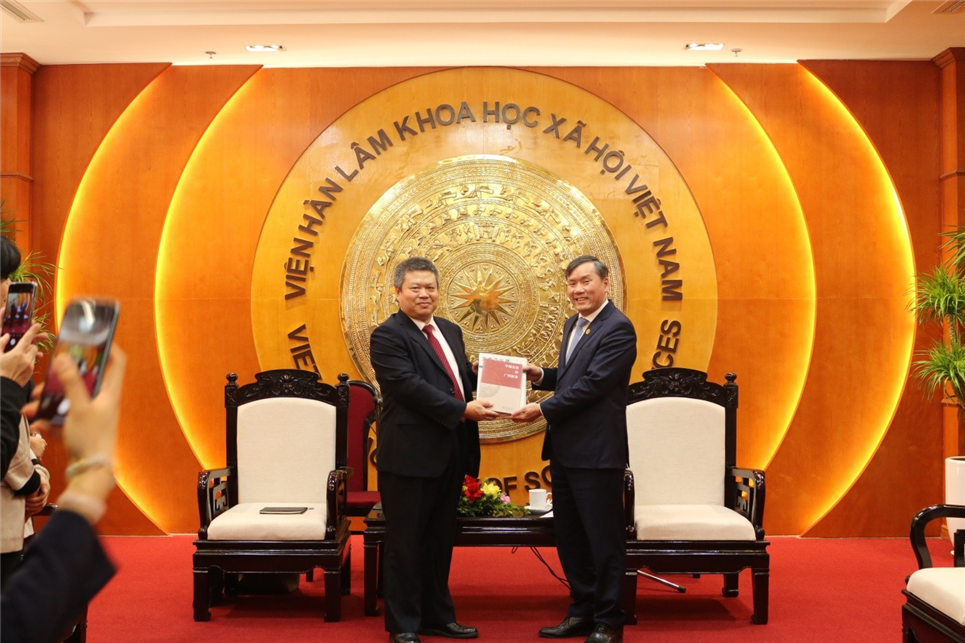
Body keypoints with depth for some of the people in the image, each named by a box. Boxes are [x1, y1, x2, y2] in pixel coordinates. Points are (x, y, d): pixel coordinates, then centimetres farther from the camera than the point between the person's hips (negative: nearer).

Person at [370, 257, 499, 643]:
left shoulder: (450, 332, 16)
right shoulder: (388, 335, -10)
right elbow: (410, 386, -20)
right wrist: (463, 410, -23)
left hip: (450, 455, 7)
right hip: (410, 455, -7)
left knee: (441, 540, 15)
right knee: (406, 542, 4)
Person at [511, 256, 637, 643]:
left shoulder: (617, 329, -13)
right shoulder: (573, 324, 15)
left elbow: (592, 383, -20)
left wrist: (543, 410, -18)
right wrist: (540, 376, 4)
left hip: (596, 451, -9)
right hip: (564, 449, 9)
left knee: (603, 537, 1)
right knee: (568, 534, 15)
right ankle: (582, 612, 28)